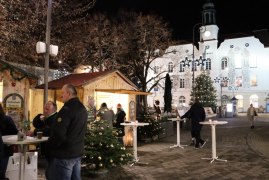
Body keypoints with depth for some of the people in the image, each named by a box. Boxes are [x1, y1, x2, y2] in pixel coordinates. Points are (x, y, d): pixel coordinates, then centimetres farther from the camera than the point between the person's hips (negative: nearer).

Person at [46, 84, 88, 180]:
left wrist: (50, 147, -7)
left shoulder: (67, 109, -20)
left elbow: (58, 133, -23)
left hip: (64, 154, -9)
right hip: (78, 152, 9)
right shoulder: (83, 108, 9)